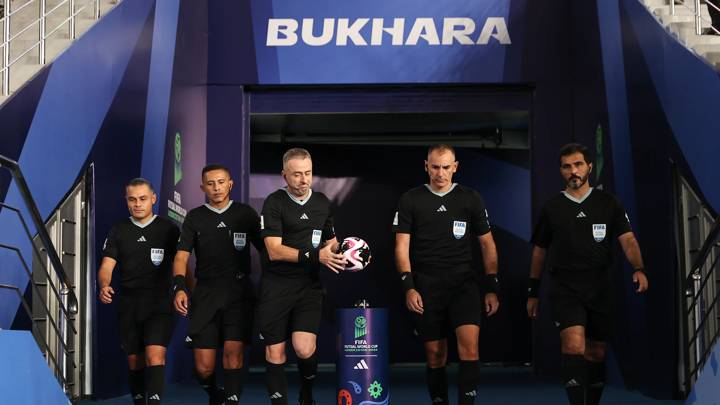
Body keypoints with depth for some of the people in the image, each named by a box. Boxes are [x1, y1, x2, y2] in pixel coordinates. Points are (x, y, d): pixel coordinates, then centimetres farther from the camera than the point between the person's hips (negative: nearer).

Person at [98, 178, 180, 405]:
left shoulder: (168, 229, 3)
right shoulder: (118, 231, 9)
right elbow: (106, 266, 2)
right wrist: (104, 287, -21)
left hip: (159, 303, -3)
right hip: (128, 305, 3)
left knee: (155, 356, -18)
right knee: (134, 361, 9)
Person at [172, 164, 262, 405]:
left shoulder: (245, 214, 9)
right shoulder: (195, 218, 10)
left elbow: (265, 249, 9)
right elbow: (181, 256, 3)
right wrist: (180, 287, -14)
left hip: (238, 292, -1)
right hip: (206, 293, 1)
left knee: (233, 352, -17)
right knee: (203, 366, 0)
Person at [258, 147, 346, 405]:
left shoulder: (322, 202, 10)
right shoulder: (274, 203, -6)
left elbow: (330, 240, 25)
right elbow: (274, 251, -14)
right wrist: (315, 256, -21)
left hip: (309, 285, 2)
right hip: (276, 286, -2)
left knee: (305, 349, -12)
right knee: (275, 353, 3)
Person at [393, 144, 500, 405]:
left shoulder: (471, 198, 6)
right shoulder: (410, 200, 4)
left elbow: (487, 245, 9)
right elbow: (402, 246, 3)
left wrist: (492, 288, 4)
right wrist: (408, 286, -8)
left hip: (464, 282, 0)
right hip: (427, 287, 0)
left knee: (469, 346, -19)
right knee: (435, 356, 5)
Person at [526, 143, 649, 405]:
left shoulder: (607, 203, 6)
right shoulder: (552, 208, 7)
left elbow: (627, 239, -4)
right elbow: (539, 251, 14)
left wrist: (638, 269, -23)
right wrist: (533, 292, 13)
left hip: (600, 287, 2)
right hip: (565, 288, -2)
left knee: (596, 353, 9)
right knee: (574, 345, -21)